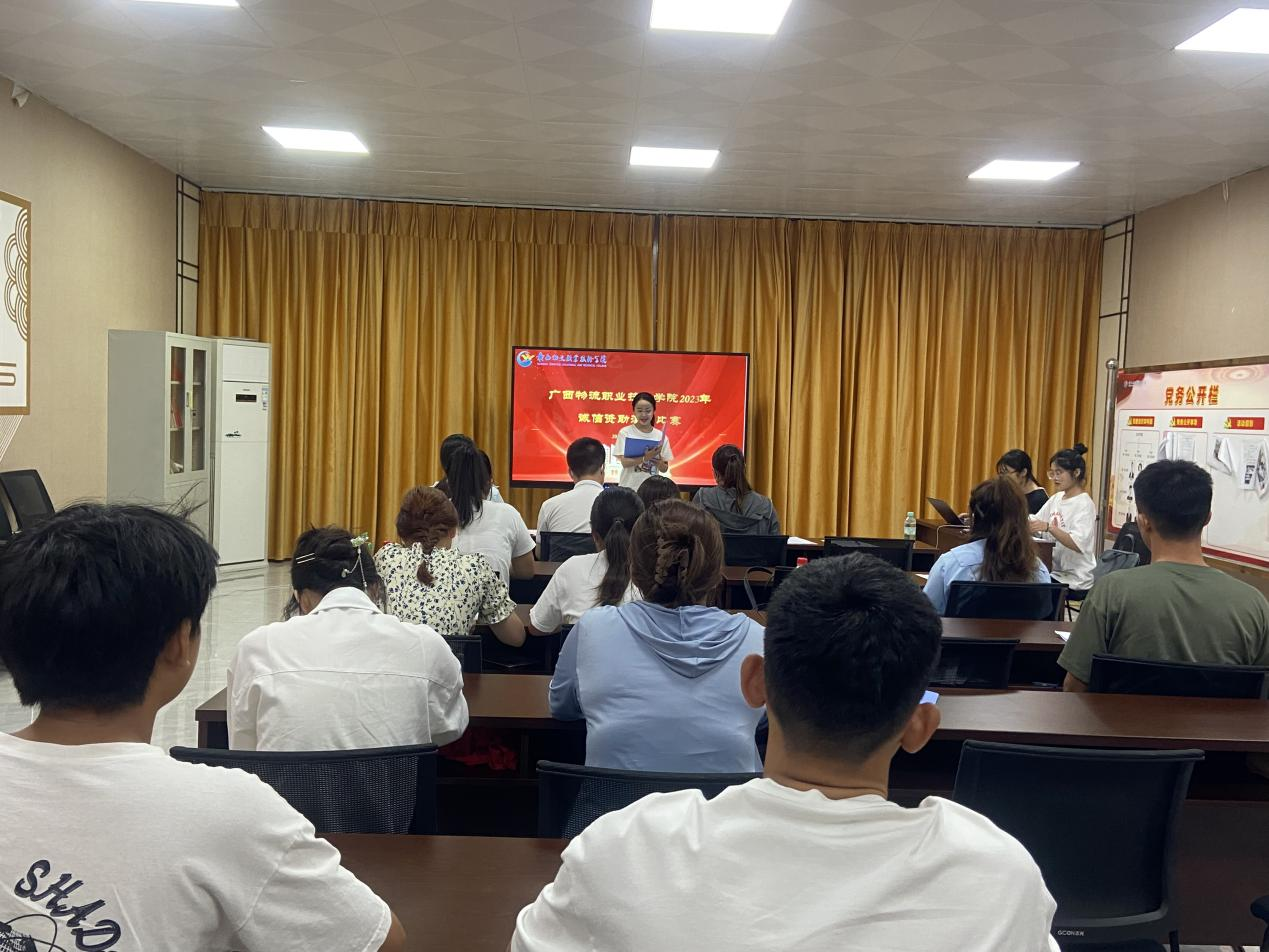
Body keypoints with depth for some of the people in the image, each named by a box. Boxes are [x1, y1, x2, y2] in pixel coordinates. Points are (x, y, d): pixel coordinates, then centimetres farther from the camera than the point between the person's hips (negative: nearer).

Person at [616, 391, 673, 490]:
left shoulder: (661, 436, 3)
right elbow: (625, 462, -11)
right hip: (628, 488, -2)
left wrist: (657, 458, -15)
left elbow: (664, 469, 6)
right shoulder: (625, 432, -4)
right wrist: (645, 458, -26)